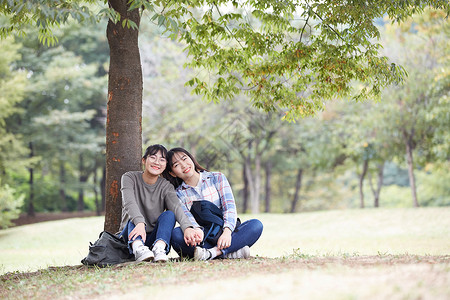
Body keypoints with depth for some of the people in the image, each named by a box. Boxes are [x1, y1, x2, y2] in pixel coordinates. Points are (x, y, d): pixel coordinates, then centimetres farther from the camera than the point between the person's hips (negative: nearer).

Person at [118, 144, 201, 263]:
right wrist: (140, 223, -44)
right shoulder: (130, 177, -1)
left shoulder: (166, 186, 2)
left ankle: (159, 248, -49)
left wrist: (187, 227, -42)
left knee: (169, 214, -22)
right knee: (135, 217, -30)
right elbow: (129, 203, -22)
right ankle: (138, 249, -60)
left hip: (154, 238, 1)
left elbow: (176, 207, -19)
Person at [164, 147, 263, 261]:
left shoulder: (217, 178, 9)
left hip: (223, 237, 1)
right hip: (201, 241, -1)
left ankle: (214, 252, -39)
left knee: (256, 225, -24)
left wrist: (227, 231, -26)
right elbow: (186, 216, -11)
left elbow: (229, 206, -4)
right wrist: (196, 230, -37)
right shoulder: (177, 194, 8)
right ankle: (231, 253, -36)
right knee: (176, 234, -33)